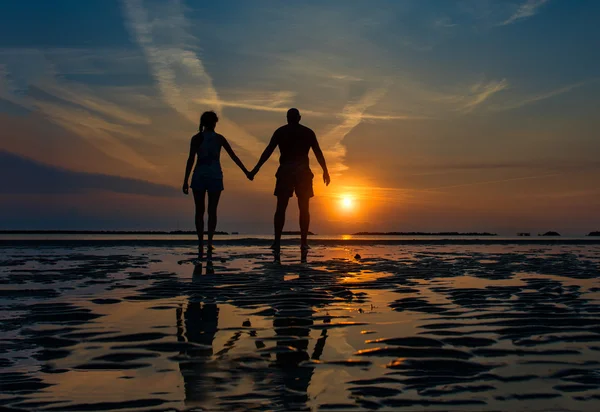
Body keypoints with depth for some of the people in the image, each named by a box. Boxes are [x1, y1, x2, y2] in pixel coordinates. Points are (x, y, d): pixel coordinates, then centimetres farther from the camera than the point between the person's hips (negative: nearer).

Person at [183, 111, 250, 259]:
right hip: (215, 177, 1)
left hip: (199, 176, 0)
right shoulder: (219, 138, 4)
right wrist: (246, 172, 15)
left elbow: (191, 159, -6)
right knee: (212, 211, 5)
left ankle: (201, 244, -2)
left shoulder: (196, 138, 1)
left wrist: (186, 180, -5)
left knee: (199, 211, 5)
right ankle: (209, 242, -8)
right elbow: (233, 156, 6)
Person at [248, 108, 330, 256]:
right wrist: (325, 171, 11)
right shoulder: (308, 132, 10)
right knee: (304, 208, 5)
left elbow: (268, 151, -1)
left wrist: (256, 169, -2)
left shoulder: (280, 132, 7)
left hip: (285, 171, 0)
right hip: (303, 172, 0)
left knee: (281, 208, 0)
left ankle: (277, 241, -9)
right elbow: (318, 153, 5)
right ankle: (303, 242, 1)